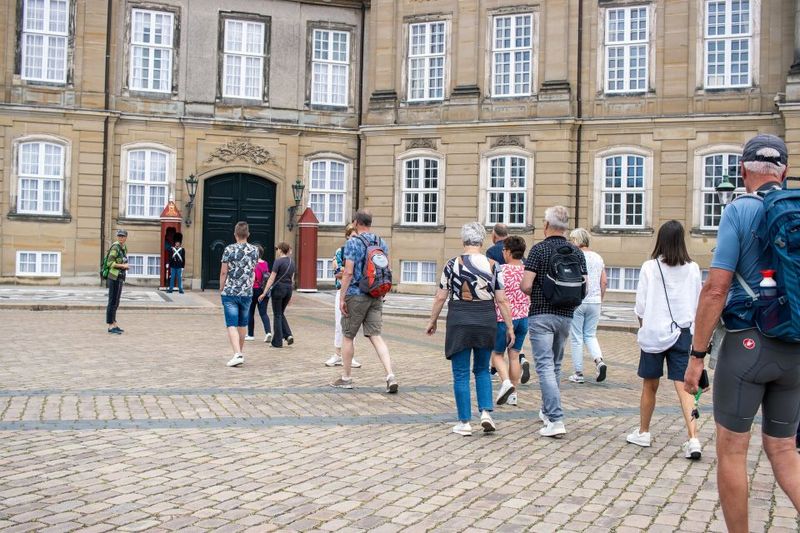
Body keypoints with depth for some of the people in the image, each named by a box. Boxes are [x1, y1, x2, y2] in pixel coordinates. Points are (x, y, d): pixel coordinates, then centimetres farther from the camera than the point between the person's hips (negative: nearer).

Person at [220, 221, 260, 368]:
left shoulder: (229, 249, -9)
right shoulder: (254, 250, 2)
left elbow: (223, 272, -7)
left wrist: (222, 289, 7)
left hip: (230, 292, -3)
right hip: (247, 293, 4)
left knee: (232, 325, -4)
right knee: (242, 324, 18)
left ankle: (237, 354, -19)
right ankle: (241, 351, 30)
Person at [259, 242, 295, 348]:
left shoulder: (278, 261, -12)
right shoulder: (291, 262, 9)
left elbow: (272, 278, -13)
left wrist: (264, 293, -10)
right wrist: (290, 295, 22)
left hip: (278, 288, -6)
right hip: (288, 289, 6)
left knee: (277, 315, 3)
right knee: (281, 313, 19)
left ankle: (277, 342, 6)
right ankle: (288, 335, 3)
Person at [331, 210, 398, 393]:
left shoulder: (352, 243, -11)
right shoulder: (382, 243, 9)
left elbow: (348, 272, -16)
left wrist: (342, 298, -11)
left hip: (356, 296, -5)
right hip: (376, 296, 5)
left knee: (348, 336, 9)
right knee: (376, 336, 3)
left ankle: (345, 378, 17)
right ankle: (390, 376, -11)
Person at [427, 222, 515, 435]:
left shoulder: (452, 264, -5)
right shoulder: (493, 265, -1)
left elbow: (440, 298, -1)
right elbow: (502, 301, -1)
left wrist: (432, 321, 11)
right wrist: (509, 328, 6)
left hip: (459, 322, -2)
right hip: (486, 322, 2)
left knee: (461, 374, 6)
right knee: (482, 370, 20)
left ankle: (464, 422, 9)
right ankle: (486, 412, 6)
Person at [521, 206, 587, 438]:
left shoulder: (539, 249, -9)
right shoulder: (576, 252, 5)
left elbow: (526, 285, -15)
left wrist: (535, 295, 7)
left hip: (541, 314, -5)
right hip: (566, 316, 5)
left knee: (545, 366, -7)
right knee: (555, 365, 20)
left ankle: (556, 421, -14)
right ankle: (547, 411, 33)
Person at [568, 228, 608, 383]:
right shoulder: (598, 257, 8)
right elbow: (604, 282, 8)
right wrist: (600, 299, 17)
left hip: (577, 301, -5)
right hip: (595, 301, 5)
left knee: (576, 338, 4)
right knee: (590, 336, 16)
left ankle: (578, 373, 8)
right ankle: (599, 361, -7)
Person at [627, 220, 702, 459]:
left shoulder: (650, 267, -6)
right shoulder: (692, 269, 1)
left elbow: (640, 306, -4)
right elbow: (698, 304, 7)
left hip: (654, 333, -1)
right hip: (682, 332, 1)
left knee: (650, 385, 12)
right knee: (684, 386, -2)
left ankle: (643, 432, 26)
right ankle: (693, 439, -13)